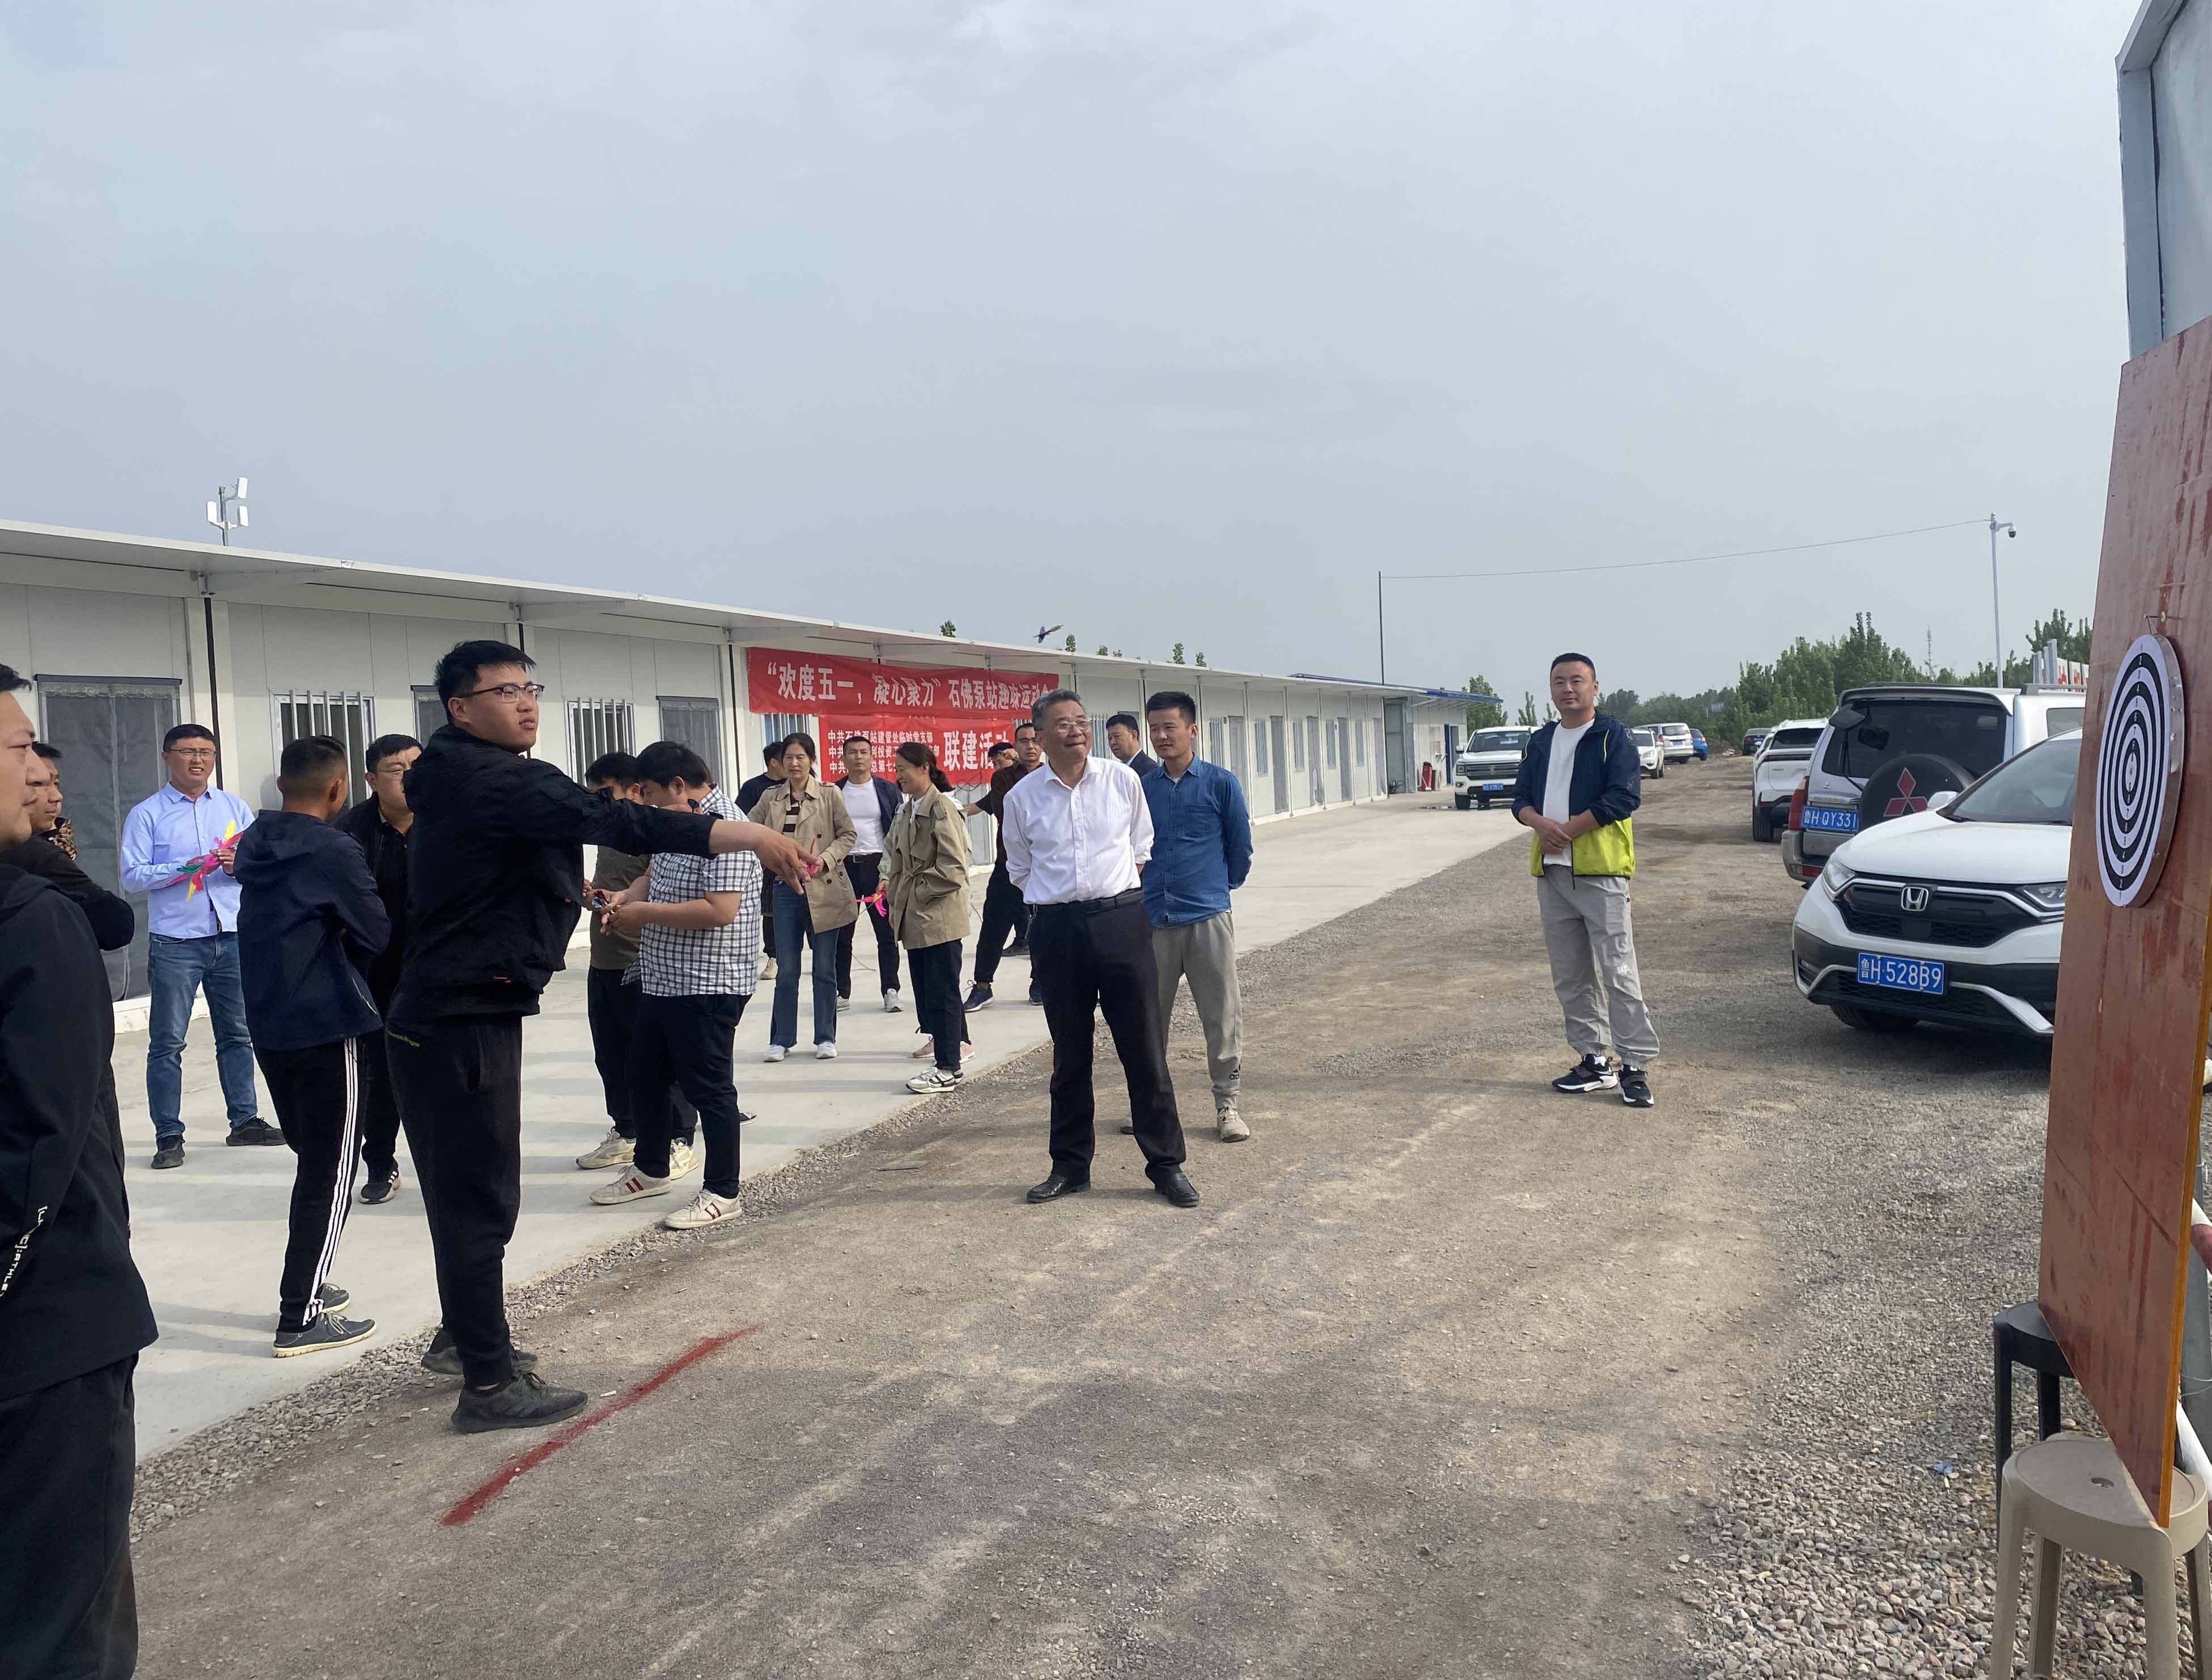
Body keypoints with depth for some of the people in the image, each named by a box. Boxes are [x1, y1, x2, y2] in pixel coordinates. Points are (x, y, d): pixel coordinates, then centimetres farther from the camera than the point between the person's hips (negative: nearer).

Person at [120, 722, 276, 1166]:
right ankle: (169, 1135, 7)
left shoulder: (234, 807, 9)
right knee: (167, 1042, 1)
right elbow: (132, 876, -9)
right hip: (175, 942, -4)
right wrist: (185, 869, -21)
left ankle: (245, 1119, 23)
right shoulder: (146, 814, -2)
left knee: (238, 1033, 12)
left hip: (233, 936, 4)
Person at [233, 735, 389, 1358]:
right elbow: (379, 934, -10)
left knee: (312, 1158, 20)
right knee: (332, 1170, -1)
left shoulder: (254, 845, 8)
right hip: (328, 1026, -8)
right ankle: (302, 1318, -1)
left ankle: (307, 1288, 27)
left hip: (269, 1022, 8)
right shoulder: (333, 850, -15)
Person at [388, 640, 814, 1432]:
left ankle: (462, 1335, 37)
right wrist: (752, 836, -35)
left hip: (439, 1017, 11)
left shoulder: (457, 781, 14)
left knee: (465, 1189, 22)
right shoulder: (498, 782, -19)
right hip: (466, 1020, -11)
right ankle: (489, 1385, 3)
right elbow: (618, 821, -31)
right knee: (480, 1198, -4)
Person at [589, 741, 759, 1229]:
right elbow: (657, 873, 23)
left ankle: (721, 1195, 12)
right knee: (645, 1077, 20)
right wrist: (626, 896, 0)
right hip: (662, 981, 10)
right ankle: (651, 1170, 38)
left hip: (707, 986, -10)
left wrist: (644, 912, -20)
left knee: (708, 1088, 0)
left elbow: (720, 910, -29)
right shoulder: (674, 824, 10)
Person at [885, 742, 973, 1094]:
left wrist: (919, 893, -12)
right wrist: (896, 895, 9)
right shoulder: (907, 810, 13)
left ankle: (948, 1069, 4)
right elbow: (896, 855, 22)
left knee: (941, 991, -2)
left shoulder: (942, 809, -14)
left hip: (939, 916, -9)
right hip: (915, 917, 9)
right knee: (925, 990, 12)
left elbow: (953, 868, -18)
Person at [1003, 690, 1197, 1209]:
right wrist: (1058, 900, 11)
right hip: (1057, 928, 1)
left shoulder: (1122, 780, 1)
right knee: (1069, 1055, 11)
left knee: (1144, 1049, 1)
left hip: (1121, 918, -1)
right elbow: (1019, 868, 15)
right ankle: (1070, 1165, 23)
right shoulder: (1023, 796, 1)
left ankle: (1166, 1164, 11)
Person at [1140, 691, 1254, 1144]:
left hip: (1207, 919, -2)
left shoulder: (1220, 784, -1)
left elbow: (1240, 847, 8)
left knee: (1223, 1018, 2)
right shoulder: (1142, 789, 6)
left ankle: (1227, 1104, 14)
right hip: (1153, 920, 3)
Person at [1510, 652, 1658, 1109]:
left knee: (1617, 970, -8)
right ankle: (1594, 1061, 19)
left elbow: (1624, 797, -14)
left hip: (1599, 870, -6)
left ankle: (1636, 1065, -2)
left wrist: (1568, 830, -15)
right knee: (1570, 976, 10)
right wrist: (1542, 824, -10)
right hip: (1551, 871, 7)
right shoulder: (1542, 741, 16)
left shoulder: (1613, 736, -3)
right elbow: (1521, 798, 13)